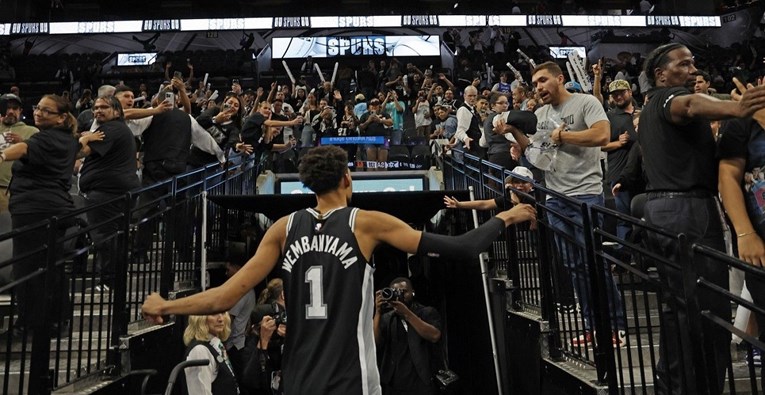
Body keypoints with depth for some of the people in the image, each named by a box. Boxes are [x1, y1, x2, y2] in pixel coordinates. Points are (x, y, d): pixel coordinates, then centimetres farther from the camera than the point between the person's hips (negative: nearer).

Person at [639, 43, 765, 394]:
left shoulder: (649, 109, 23)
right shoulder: (668, 97, -7)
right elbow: (690, 104, -31)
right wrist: (734, 108, -49)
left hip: (660, 207, 10)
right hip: (690, 208, -10)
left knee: (678, 306, 14)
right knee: (710, 310, -7)